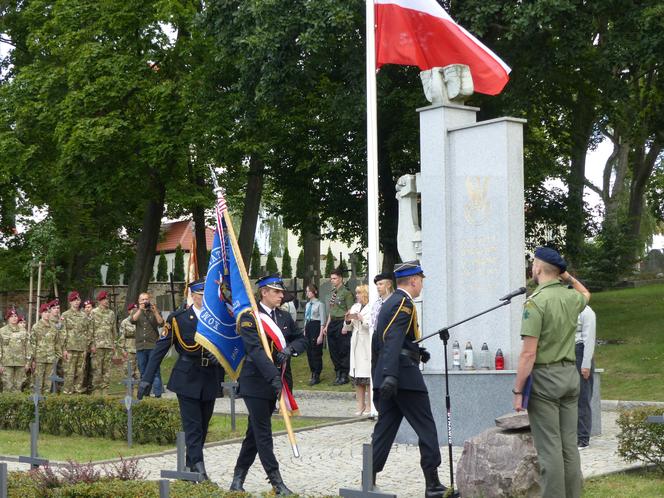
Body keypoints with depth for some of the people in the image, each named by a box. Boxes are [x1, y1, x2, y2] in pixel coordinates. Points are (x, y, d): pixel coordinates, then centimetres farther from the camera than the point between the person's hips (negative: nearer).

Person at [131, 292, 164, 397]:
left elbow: (161, 324, -6)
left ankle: (157, 393, -10)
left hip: (153, 345, -3)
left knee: (155, 371, -8)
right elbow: (132, 320, -8)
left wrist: (155, 312, -17)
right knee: (143, 372, 8)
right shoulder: (136, 311, 13)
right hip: (140, 346, 3)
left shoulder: (155, 311, 8)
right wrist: (140, 310, -19)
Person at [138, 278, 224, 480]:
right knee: (192, 425, -9)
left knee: (203, 426, 10)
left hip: (210, 379, 4)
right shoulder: (178, 318, -4)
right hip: (187, 378, -4)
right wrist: (147, 379, -9)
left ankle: (190, 466, 22)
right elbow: (160, 349, -4)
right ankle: (198, 466, -13)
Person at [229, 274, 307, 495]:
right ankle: (276, 482, -3)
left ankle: (238, 479, 22)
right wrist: (273, 377, -30)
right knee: (263, 434, -4)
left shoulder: (284, 317, 11)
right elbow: (256, 350, -21)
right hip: (256, 383, -7)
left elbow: (301, 339, 15)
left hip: (276, 383, 7)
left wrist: (290, 349, -9)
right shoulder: (249, 317, -11)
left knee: (255, 433, 13)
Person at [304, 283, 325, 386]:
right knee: (309, 352, 8)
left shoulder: (319, 304, -8)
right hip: (308, 327, 7)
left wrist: (321, 335, -15)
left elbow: (322, 321, -10)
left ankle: (316, 376, 1)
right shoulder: (307, 305, 13)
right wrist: (304, 331, 14)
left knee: (316, 352, -5)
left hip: (316, 326, -7)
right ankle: (313, 373, 18)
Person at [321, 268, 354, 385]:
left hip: (342, 323, -8)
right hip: (332, 323, 8)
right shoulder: (333, 293, 15)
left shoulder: (346, 293, -9)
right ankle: (338, 374, 20)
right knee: (333, 350, 11)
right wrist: (327, 326, 17)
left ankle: (344, 375, 4)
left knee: (343, 351, -4)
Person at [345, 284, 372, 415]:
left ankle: (369, 405, 2)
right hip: (356, 344, 7)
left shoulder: (372, 308, -7)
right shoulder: (355, 307, 16)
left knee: (368, 376, -5)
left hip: (368, 345, -7)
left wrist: (362, 319, -20)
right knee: (357, 376, 8)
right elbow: (348, 328, 19)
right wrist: (348, 321, -1)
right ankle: (360, 404, 15)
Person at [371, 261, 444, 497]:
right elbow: (394, 340, -24)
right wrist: (391, 375, -34)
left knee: (384, 429, 7)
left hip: (386, 377, 9)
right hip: (405, 376, -9)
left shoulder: (388, 303, 18)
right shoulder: (404, 303, -11)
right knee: (426, 428, -1)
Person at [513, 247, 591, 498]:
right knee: (569, 445, 11)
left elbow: (529, 353, -18)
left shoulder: (536, 301, -15)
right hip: (570, 374, 7)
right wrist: (568, 276, 22)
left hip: (544, 376, -7)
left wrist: (518, 391, -13)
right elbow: (586, 294, 35)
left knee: (549, 447, -4)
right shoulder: (572, 297, 5)